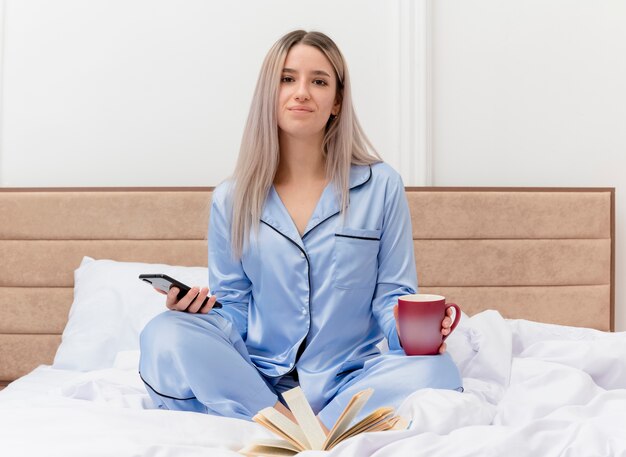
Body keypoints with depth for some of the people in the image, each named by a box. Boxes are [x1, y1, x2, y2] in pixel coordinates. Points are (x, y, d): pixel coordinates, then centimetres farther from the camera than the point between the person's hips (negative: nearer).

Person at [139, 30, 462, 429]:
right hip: (254, 380, 1)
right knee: (164, 335, -25)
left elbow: (392, 296, 2)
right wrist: (202, 313, -15)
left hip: (345, 381, -1)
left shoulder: (381, 187, 0)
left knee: (436, 372, -30)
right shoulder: (232, 199, 4)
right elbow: (234, 310, 7)